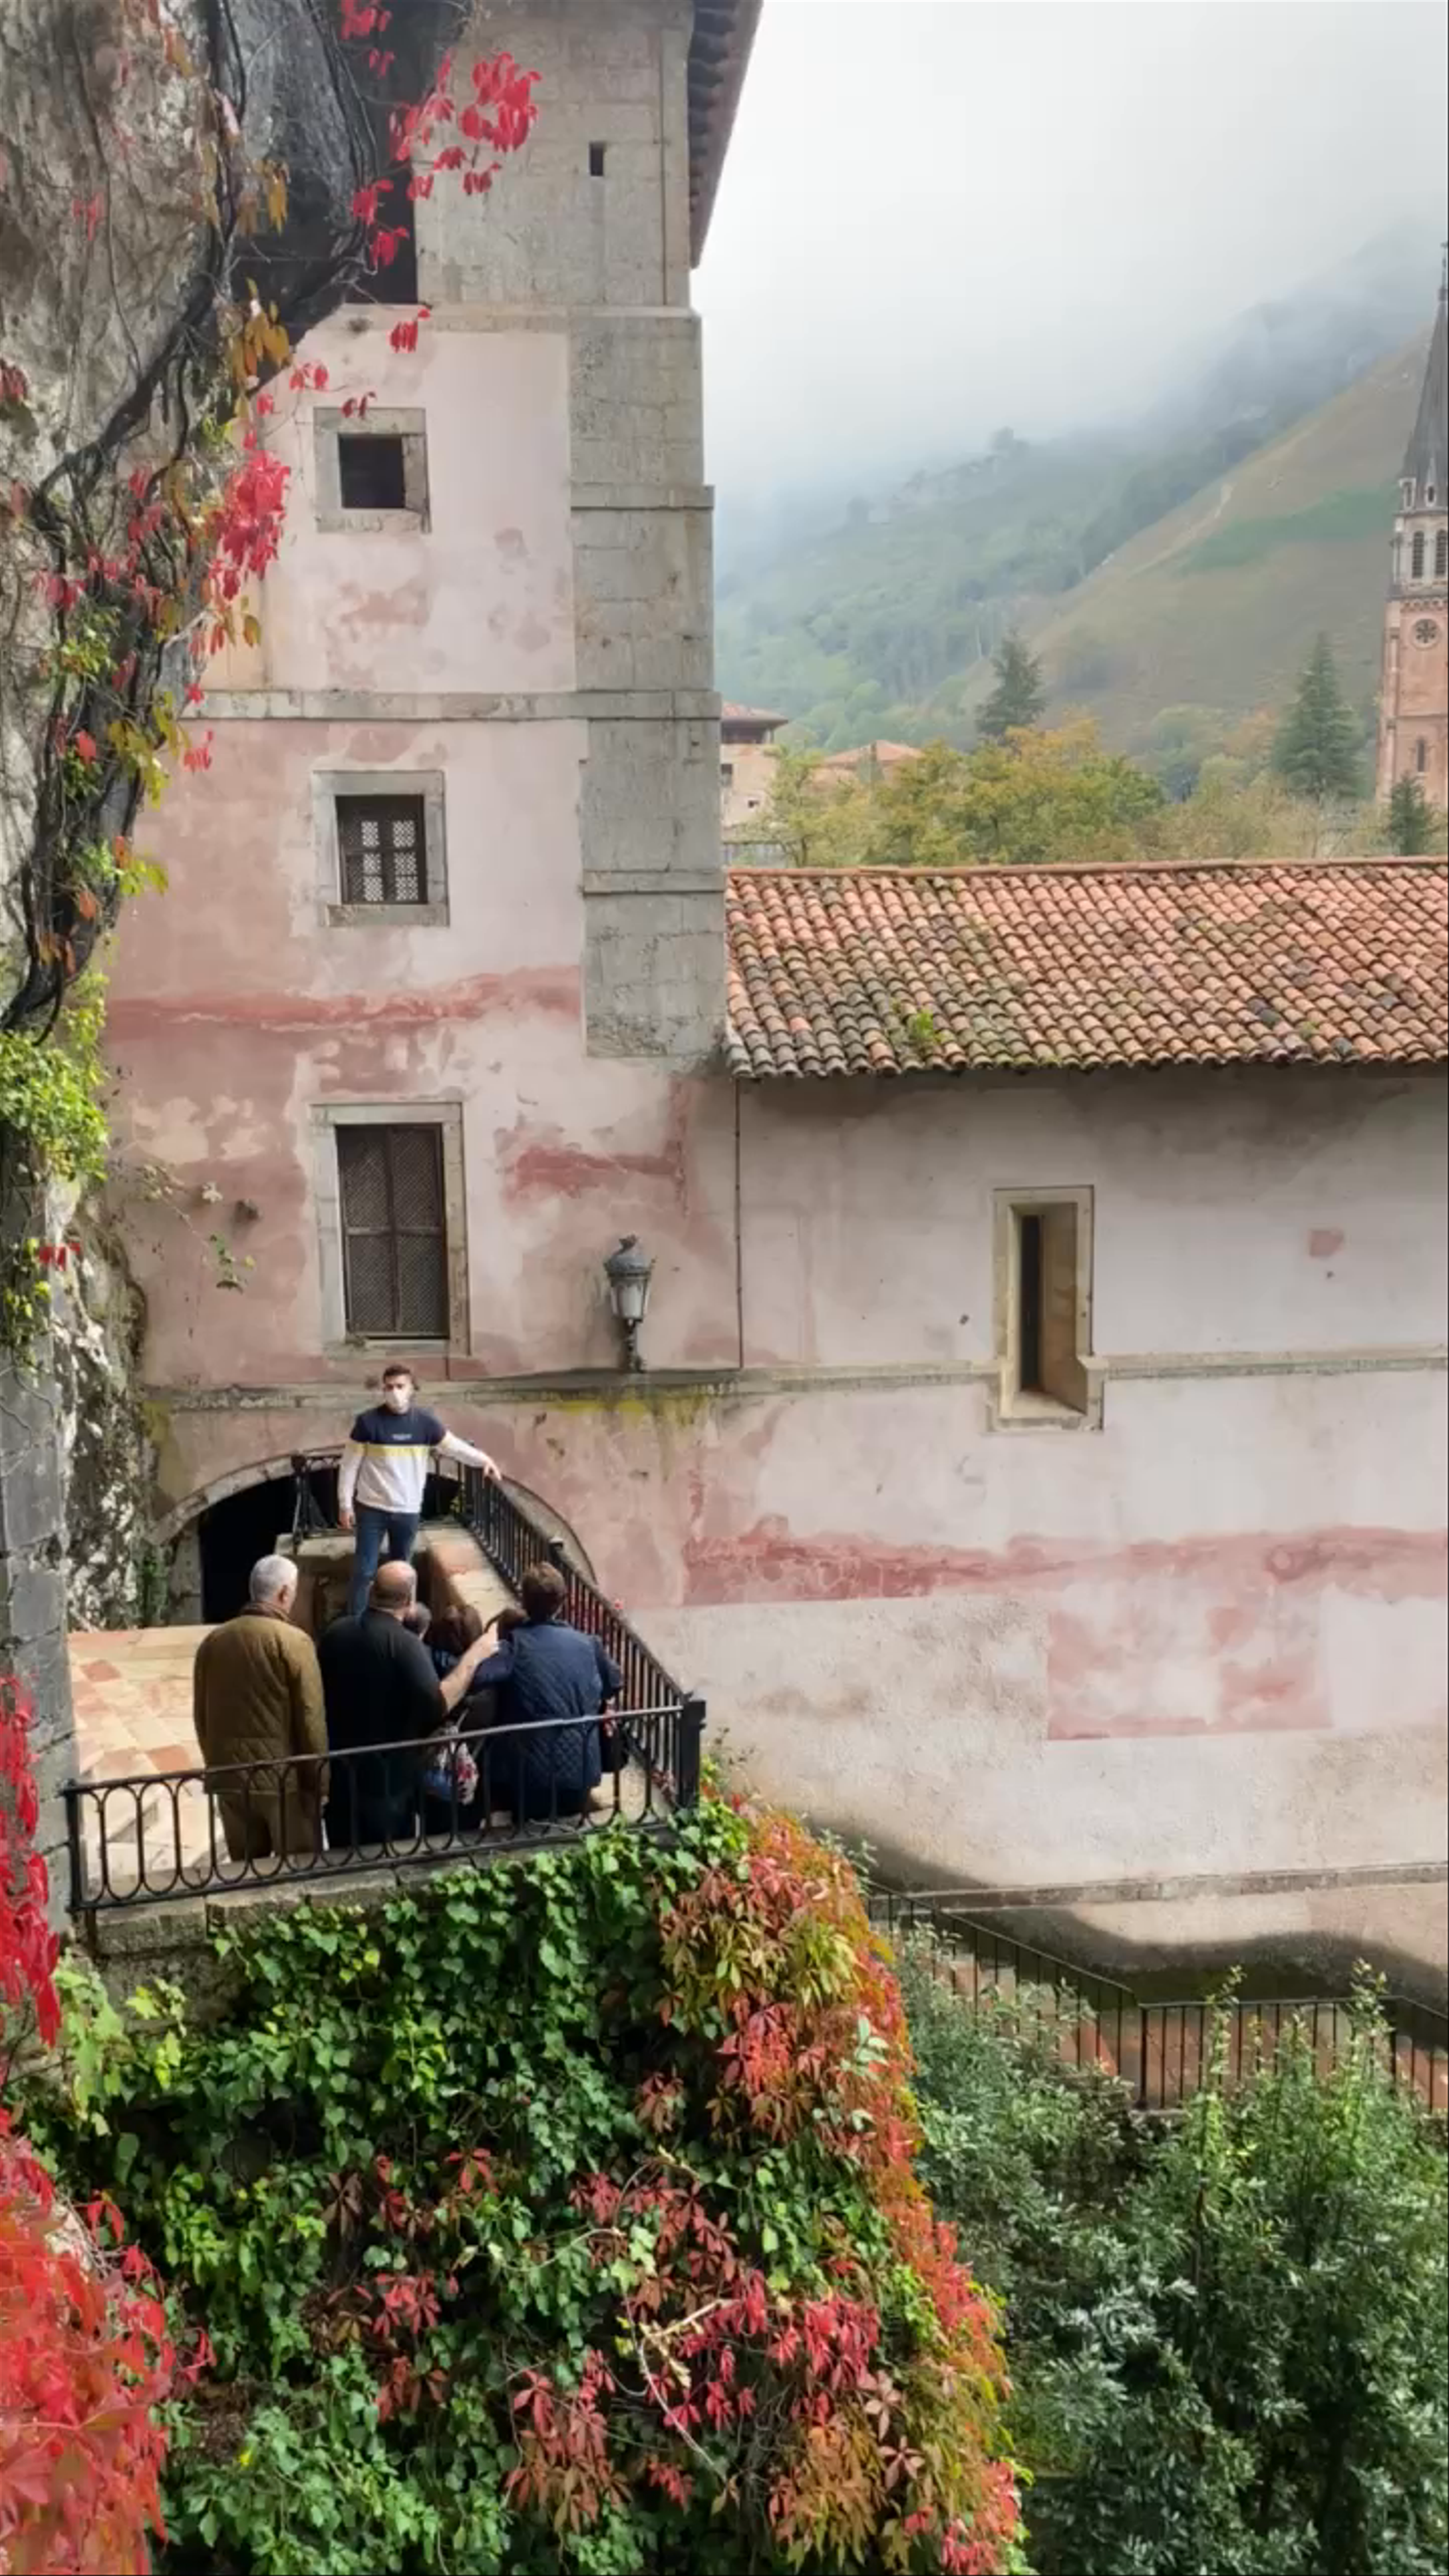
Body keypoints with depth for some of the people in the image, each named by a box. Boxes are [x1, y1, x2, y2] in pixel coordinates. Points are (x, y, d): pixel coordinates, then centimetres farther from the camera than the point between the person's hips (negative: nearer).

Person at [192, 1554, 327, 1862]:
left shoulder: (213, 1642, 5)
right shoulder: (294, 1642, -12)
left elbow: (201, 1716, 13)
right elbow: (311, 1720, -13)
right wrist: (320, 1783, -5)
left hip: (231, 1777, 5)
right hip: (285, 1776, -5)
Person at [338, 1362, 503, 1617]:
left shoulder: (424, 1421, -3)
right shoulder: (369, 1421, -11)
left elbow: (453, 1446, 7)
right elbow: (350, 1465, -5)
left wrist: (483, 1459, -8)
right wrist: (345, 1504, -7)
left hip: (408, 1511, 3)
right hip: (372, 1509, -3)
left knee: (402, 1571, 15)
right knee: (365, 1571, -2)